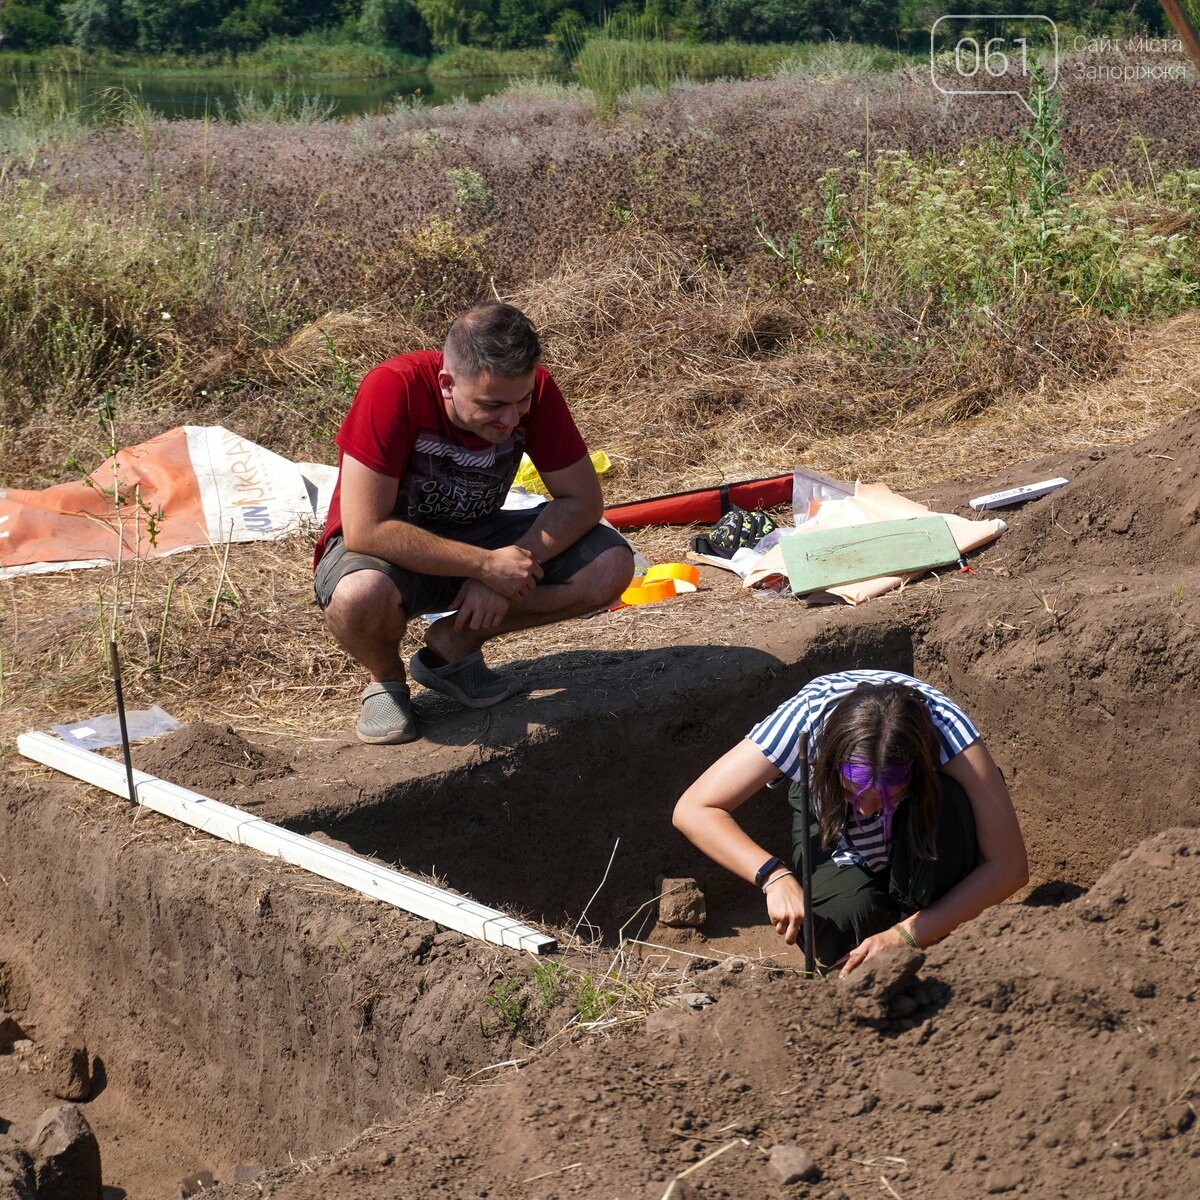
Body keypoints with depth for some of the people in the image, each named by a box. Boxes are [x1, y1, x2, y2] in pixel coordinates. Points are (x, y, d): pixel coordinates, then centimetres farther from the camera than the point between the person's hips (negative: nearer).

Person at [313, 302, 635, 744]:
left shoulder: (535, 389, -17)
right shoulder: (394, 389, -30)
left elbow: (582, 500, -11)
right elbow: (365, 531, -32)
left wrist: (514, 565, -27)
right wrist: (486, 565, -32)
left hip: (475, 536, 4)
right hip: (393, 549, -4)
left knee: (611, 566, -18)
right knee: (360, 595, -40)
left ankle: (451, 645, -1)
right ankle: (386, 678, -3)